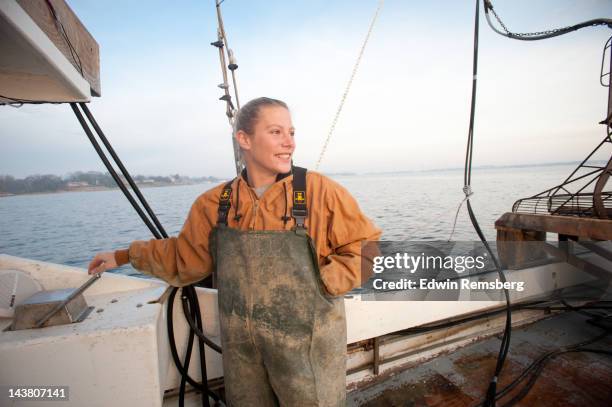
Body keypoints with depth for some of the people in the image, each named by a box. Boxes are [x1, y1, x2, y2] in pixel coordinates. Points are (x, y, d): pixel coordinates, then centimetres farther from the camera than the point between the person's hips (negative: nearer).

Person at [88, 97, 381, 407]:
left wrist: (320, 285, -15)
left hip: (307, 348, -2)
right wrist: (124, 256, 14)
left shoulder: (319, 191, -13)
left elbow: (367, 247, -7)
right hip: (240, 350, 3)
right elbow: (184, 256, 12)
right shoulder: (215, 204, -2)